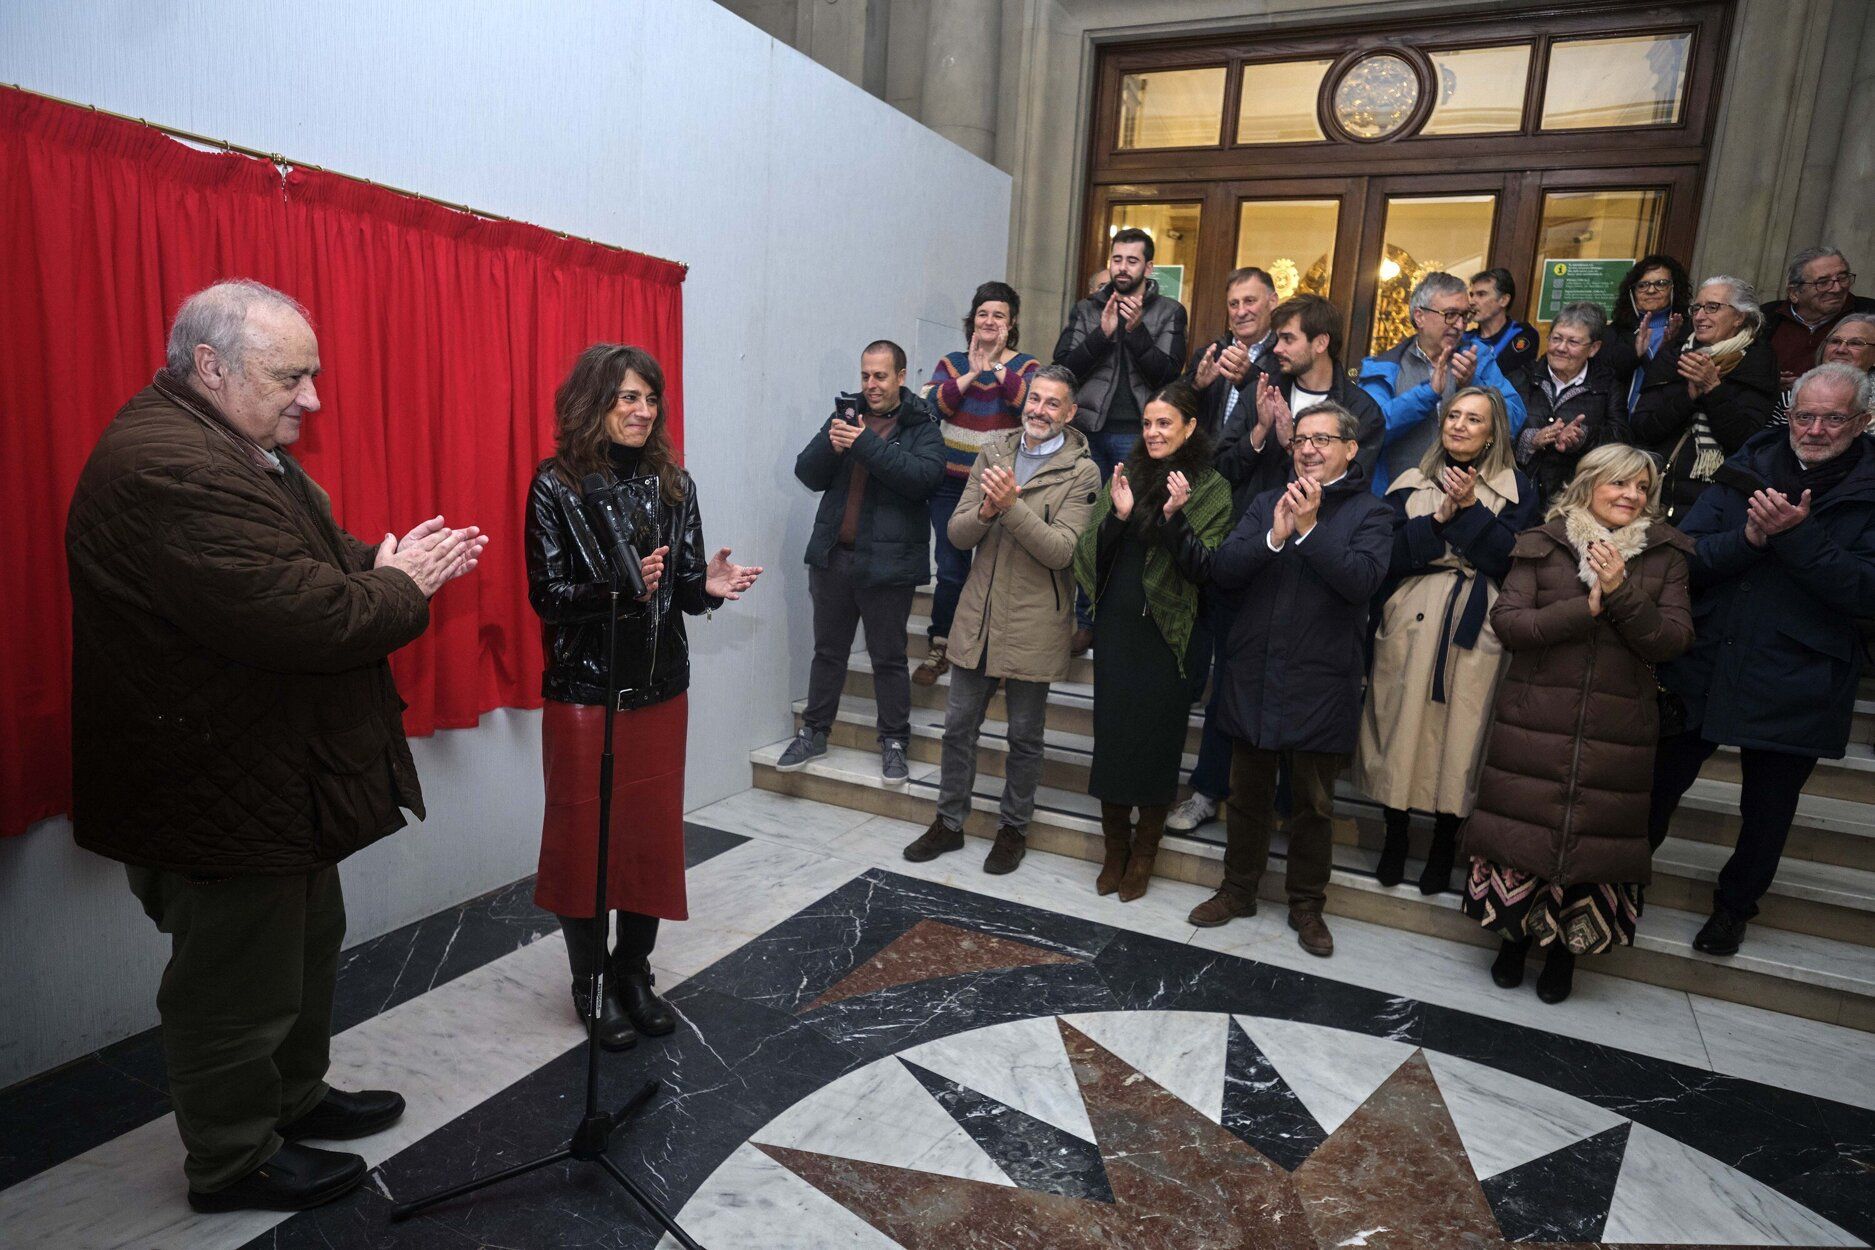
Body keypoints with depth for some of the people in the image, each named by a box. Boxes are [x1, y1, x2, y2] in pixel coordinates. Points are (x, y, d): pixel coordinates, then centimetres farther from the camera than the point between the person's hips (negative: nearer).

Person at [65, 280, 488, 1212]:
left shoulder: (237, 448, 10)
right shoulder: (167, 468, -26)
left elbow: (304, 565, 16)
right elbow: (293, 613, -33)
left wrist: (384, 564, -2)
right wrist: (399, 586, -16)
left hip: (276, 773, 11)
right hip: (222, 794, -11)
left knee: (307, 944, 24)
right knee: (239, 987, 8)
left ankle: (295, 1097, 44)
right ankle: (234, 1162, 29)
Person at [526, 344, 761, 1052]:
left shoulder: (672, 484, 4)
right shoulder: (556, 484, -7)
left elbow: (683, 589, 6)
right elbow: (547, 595, -11)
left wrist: (706, 585, -17)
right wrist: (619, 586, -27)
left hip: (661, 688, 4)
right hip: (583, 689, -4)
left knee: (654, 833, 11)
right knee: (585, 837, 7)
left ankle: (634, 972, 30)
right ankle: (592, 983, 27)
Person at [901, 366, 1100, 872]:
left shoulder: (1081, 472, -7)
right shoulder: (993, 453, 6)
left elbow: (1062, 551, -17)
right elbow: (958, 533, 2)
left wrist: (1012, 505, -25)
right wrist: (985, 511, -18)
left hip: (1033, 626, -4)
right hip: (977, 616, 4)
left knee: (1025, 736, 10)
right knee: (958, 727, 13)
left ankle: (1013, 828, 29)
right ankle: (949, 821, 30)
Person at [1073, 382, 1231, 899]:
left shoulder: (1211, 489, -2)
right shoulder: (1124, 476, 9)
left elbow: (1204, 569, -10)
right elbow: (1091, 556, 4)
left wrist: (1174, 517, -22)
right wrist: (1118, 515, -13)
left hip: (1167, 633, -3)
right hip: (1115, 628, 3)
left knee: (1158, 743, 4)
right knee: (1111, 736, 8)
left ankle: (1144, 853, 21)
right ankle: (1115, 849, 24)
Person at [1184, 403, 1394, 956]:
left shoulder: (1370, 513, -1)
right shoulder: (1266, 504, 9)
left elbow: (1362, 580, -18)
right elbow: (1223, 569, -3)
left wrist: (1309, 529, -21)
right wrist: (1273, 537, -18)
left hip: (1319, 685, -3)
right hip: (1253, 677, 3)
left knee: (1313, 804, 11)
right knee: (1248, 796, 15)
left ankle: (1307, 905, 29)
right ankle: (1238, 890, 32)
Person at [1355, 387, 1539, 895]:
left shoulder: (1516, 489, 9)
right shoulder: (1412, 484, 13)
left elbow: (1511, 560, -5)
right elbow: (1390, 553, 0)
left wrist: (1470, 509, -12)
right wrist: (1440, 516, -10)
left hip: (1476, 629, -1)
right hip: (1411, 624, 1)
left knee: (1460, 735, 0)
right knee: (1402, 726, 2)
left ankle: (1444, 846, 16)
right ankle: (1395, 836, 18)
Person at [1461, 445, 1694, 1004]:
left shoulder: (1665, 556, 6)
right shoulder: (1540, 545, 3)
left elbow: (1671, 641, -4)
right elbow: (1507, 623, -8)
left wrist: (1622, 593, -18)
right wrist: (1588, 607, -16)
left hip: (1617, 729, 1)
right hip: (1533, 721, -1)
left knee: (1594, 836, 7)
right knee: (1521, 829, 4)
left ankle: (1566, 948, 28)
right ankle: (1516, 934, 26)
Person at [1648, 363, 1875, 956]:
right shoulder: (1748, 470, 2)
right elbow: (1685, 557, -5)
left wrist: (1797, 534, -24)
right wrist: (1749, 538, -22)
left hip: (1793, 689, -1)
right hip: (1701, 670, 2)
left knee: (1766, 811, 16)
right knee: (1657, 786, 12)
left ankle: (1735, 904, 38)